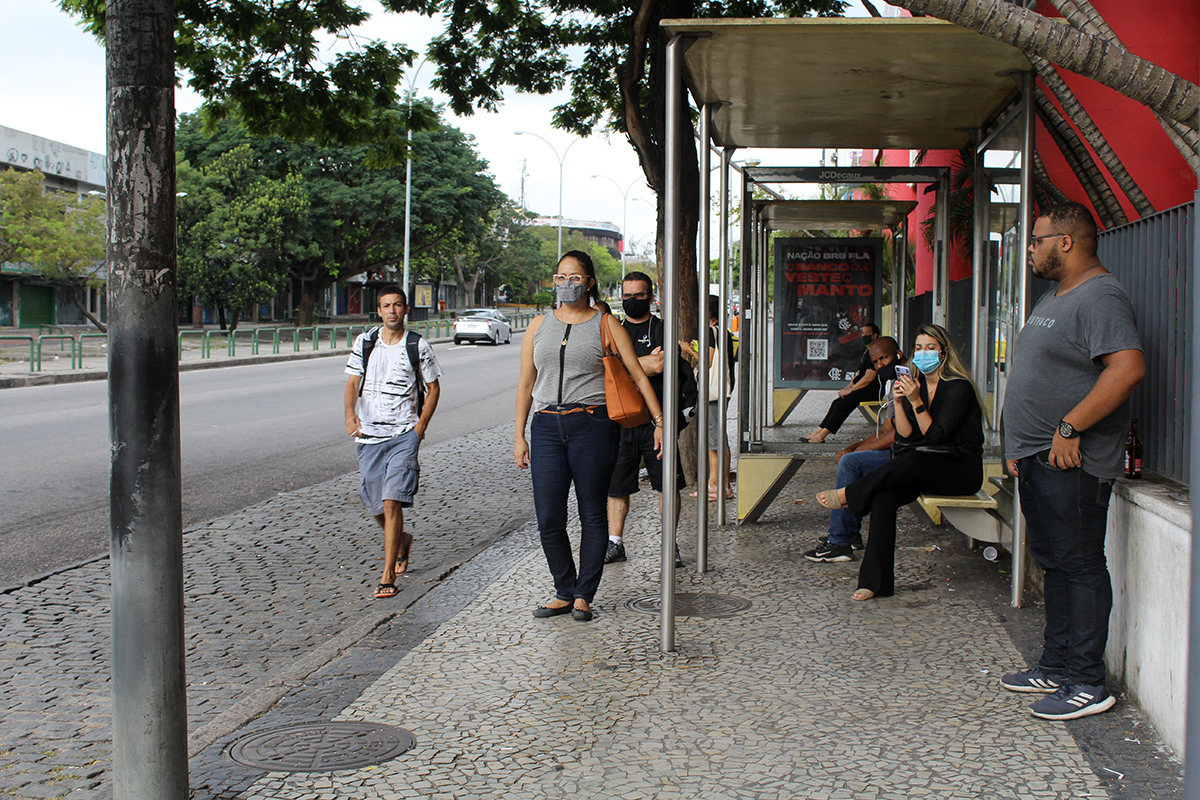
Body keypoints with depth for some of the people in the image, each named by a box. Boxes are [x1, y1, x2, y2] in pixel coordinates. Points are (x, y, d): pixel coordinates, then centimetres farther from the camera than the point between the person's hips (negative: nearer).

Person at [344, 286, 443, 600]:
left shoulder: (418, 346, 1)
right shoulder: (364, 342, 7)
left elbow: (433, 388, 7)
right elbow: (353, 382, 3)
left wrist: (421, 426, -3)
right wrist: (350, 413, -16)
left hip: (404, 435, -3)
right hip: (369, 435, 4)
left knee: (392, 501, -16)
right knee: (375, 506, 11)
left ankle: (388, 577, -13)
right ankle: (402, 540, 43)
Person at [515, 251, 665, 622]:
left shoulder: (606, 324, 5)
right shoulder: (539, 326, 14)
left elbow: (638, 375, 3)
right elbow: (526, 384, 16)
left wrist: (660, 422, -4)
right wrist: (519, 435, 11)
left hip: (592, 424, -3)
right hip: (547, 426, 3)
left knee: (593, 515, 2)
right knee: (548, 519, 0)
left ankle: (583, 596, 13)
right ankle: (564, 593, 15)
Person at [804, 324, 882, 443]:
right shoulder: (866, 350, 19)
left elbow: (869, 378, -19)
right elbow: (859, 374, 23)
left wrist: (850, 390, -13)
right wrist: (847, 387, 9)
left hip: (872, 391, -10)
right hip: (865, 389, 10)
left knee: (842, 405, -20)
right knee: (837, 402, -1)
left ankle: (821, 435, -19)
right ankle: (819, 432, -5)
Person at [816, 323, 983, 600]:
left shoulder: (959, 388, -9)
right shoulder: (915, 384, 11)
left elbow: (935, 435, -17)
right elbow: (906, 435, 1)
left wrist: (916, 401, -23)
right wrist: (899, 402, -12)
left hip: (961, 468, -5)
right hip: (921, 469, 5)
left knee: (912, 460, -37)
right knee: (884, 496, -25)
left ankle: (848, 494, -17)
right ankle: (875, 582, -26)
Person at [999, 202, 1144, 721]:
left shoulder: (1100, 298, -15)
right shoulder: (1055, 297, 19)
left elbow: (1128, 368, -28)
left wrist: (1069, 427, -26)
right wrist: (1020, 444, 21)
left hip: (1070, 464, -10)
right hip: (1039, 460, 10)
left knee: (1080, 568, -4)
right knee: (1055, 564, 15)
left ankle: (1087, 685, 2)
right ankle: (1055, 668, 25)